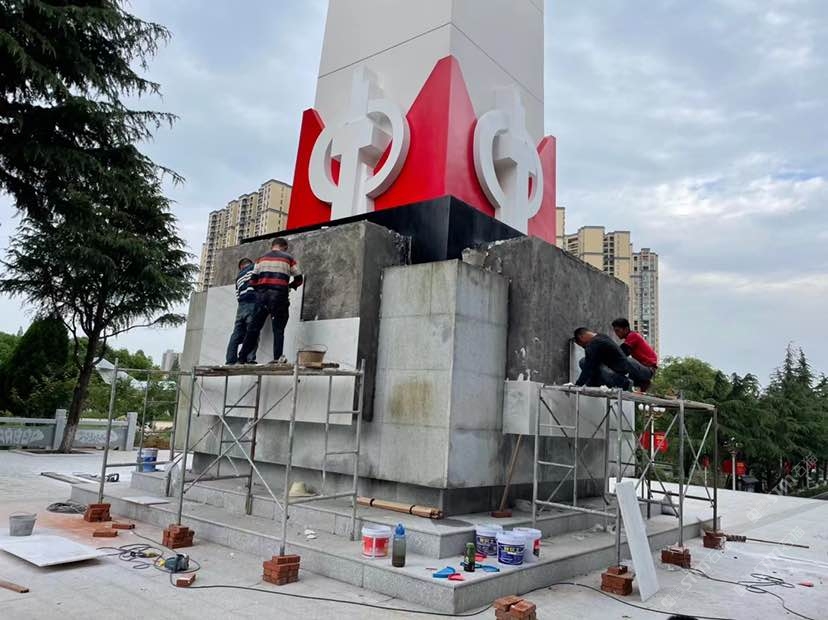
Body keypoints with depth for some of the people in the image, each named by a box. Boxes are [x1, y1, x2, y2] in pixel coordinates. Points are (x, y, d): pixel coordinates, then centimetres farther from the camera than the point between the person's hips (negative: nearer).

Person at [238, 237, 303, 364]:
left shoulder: (261, 259, 16)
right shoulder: (289, 259, 8)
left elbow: (253, 280, 9)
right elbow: (298, 279, 9)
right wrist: (290, 286, 27)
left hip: (262, 295, 3)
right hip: (279, 296, -3)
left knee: (254, 327, 11)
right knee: (278, 328, 0)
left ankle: (243, 357, 12)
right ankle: (278, 357, -12)